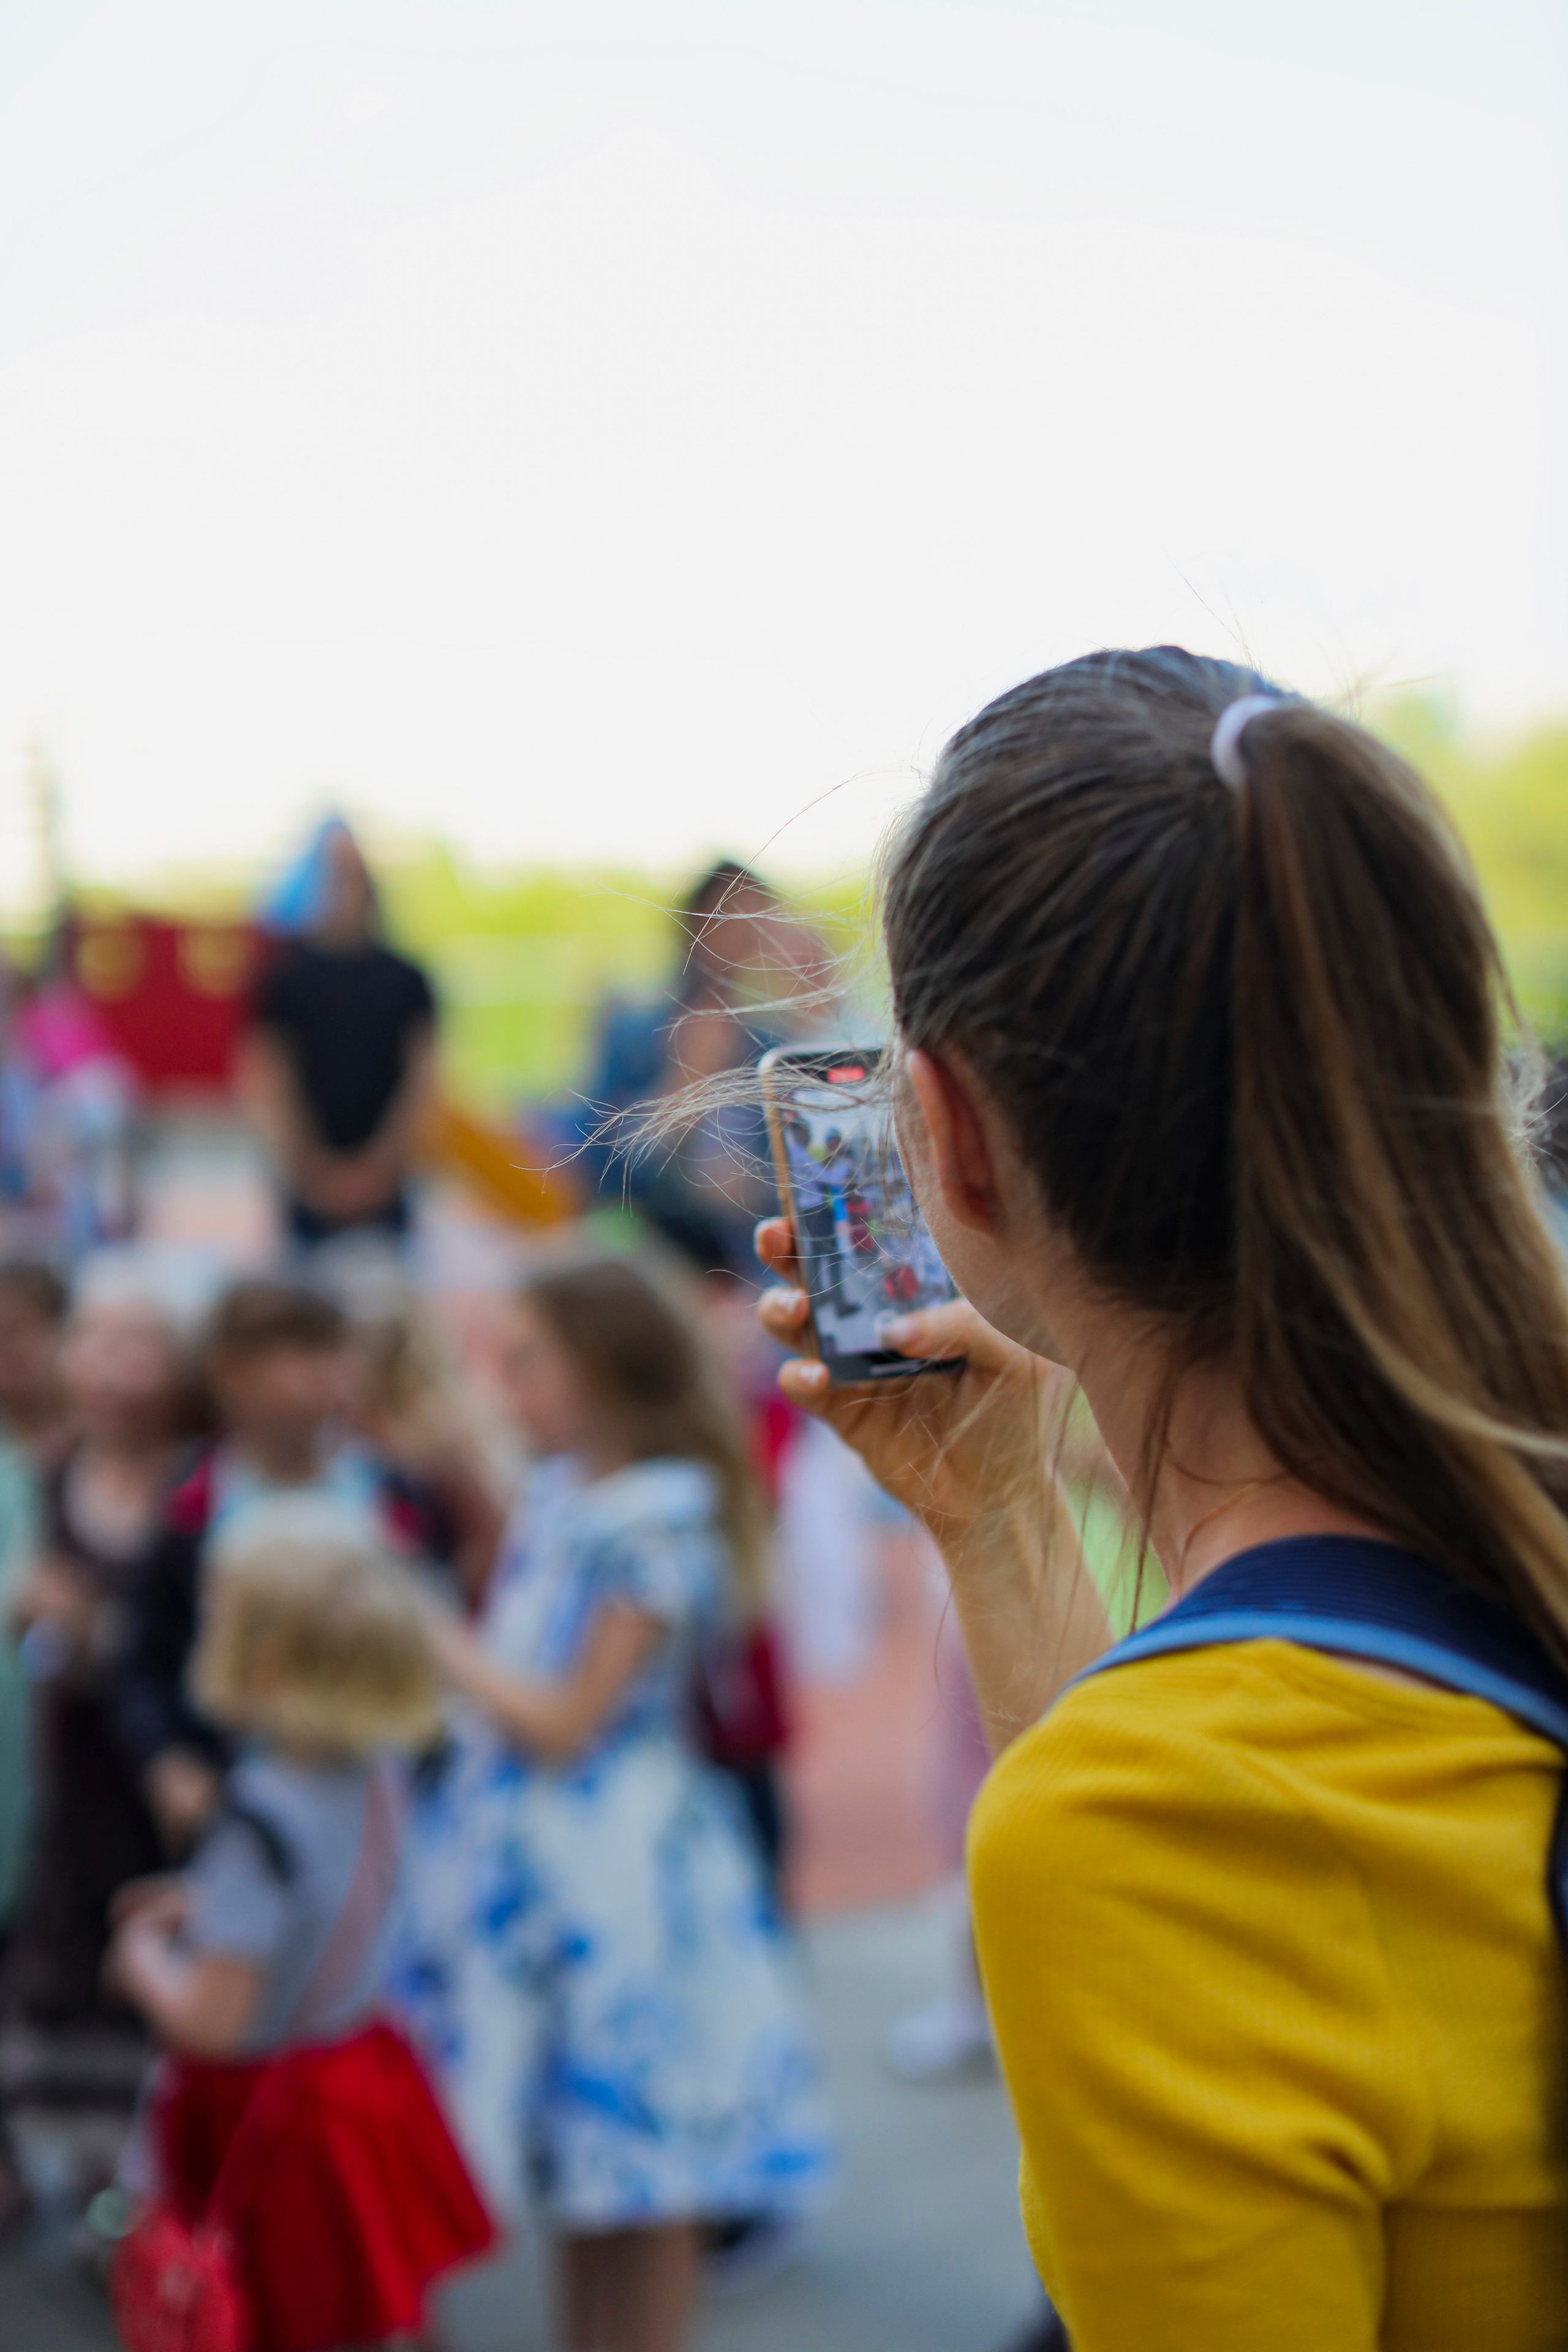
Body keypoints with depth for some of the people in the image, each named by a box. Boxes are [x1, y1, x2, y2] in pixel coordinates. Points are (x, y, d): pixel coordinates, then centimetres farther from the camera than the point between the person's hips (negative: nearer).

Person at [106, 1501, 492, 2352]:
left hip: (268, 2118, -8)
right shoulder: (371, 1778, -6)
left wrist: (143, 1958, -8)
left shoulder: (262, 1820, -29)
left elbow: (210, 2018, -26)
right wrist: (202, 1909, 9)